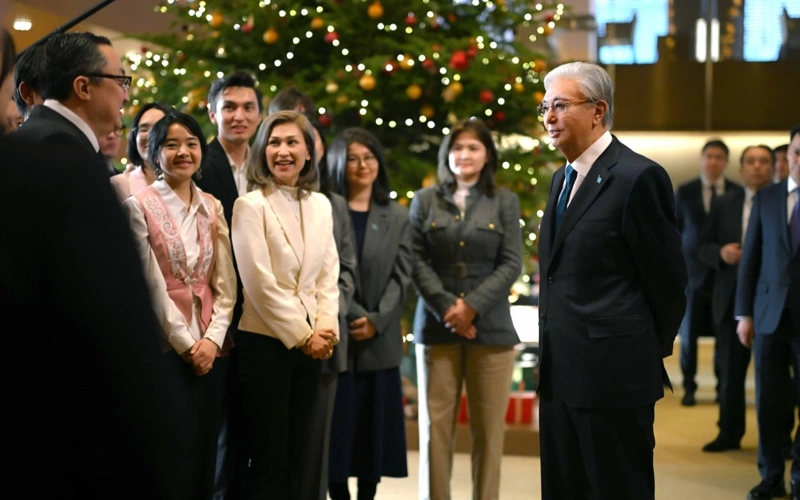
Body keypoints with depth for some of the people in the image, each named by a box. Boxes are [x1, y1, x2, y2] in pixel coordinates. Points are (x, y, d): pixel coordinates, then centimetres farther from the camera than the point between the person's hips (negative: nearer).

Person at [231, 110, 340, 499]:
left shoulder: (320, 205, 11)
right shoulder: (250, 206, -7)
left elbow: (328, 274, 10)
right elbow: (260, 283, -13)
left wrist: (325, 328, -5)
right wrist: (302, 336, -11)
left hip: (310, 345, 6)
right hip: (265, 343, -6)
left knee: (296, 457, 9)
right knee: (268, 460, -2)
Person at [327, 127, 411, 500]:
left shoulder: (397, 217, 11)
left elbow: (401, 277, 3)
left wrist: (376, 321, -11)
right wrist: (353, 316, -15)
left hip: (380, 341, 2)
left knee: (374, 427, 4)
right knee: (336, 426, 0)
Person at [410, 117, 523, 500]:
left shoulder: (504, 202, 7)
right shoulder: (425, 200, 9)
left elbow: (512, 264, 0)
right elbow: (416, 261, 1)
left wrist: (472, 306, -11)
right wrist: (446, 307, -11)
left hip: (490, 327, 0)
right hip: (437, 326, 1)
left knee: (489, 428, 1)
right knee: (435, 424, 1)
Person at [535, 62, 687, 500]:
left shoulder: (638, 177, -13)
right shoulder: (563, 178, 15)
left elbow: (666, 278, -8)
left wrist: (649, 353, 2)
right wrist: (551, 356, 16)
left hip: (612, 374, -8)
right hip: (561, 374, 8)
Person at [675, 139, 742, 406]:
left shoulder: (738, 193, 3)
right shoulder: (684, 193, 4)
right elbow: (675, 231, 7)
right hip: (693, 272, 0)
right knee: (689, 334, 3)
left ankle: (723, 387, 15)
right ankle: (689, 388, 13)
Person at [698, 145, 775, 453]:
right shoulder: (723, 204, 10)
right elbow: (703, 247, 9)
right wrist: (721, 253, -11)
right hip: (732, 298, 3)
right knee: (730, 369, 10)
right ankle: (729, 433, 21)